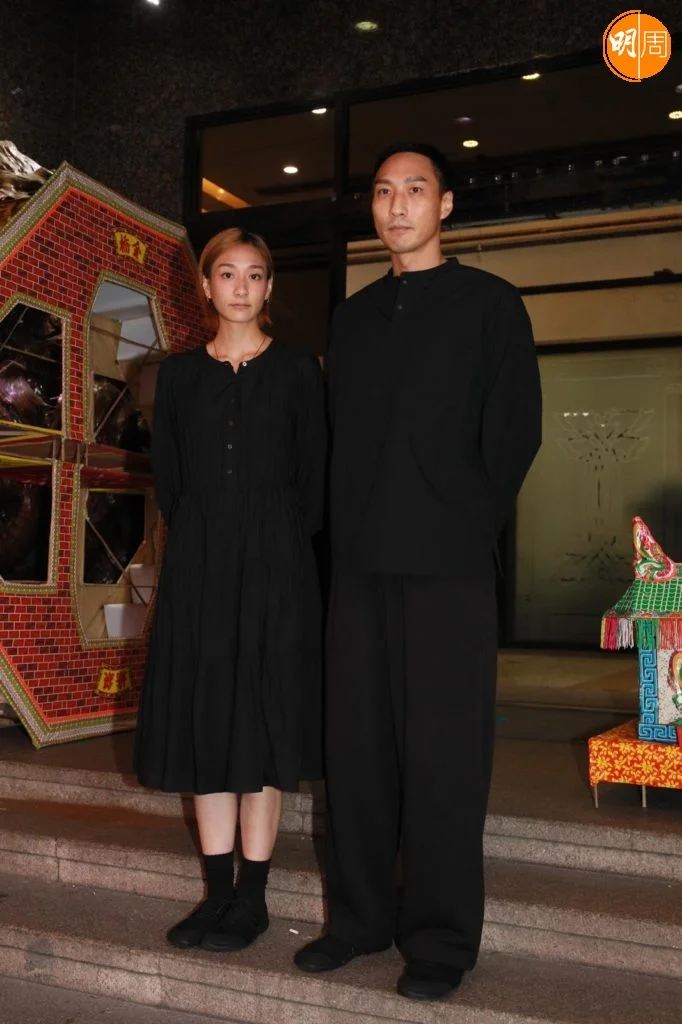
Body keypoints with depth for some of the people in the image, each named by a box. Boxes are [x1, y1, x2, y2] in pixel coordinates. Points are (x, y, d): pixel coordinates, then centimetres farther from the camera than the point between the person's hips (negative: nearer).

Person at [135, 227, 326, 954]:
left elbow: (314, 477, 2)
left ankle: (252, 896, 9)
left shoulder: (297, 371, 3)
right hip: (198, 564, 3)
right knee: (203, 718, 4)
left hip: (274, 564, -3)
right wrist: (199, 544, 6)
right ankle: (218, 891, 16)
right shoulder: (179, 374, 10)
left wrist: (281, 549, 0)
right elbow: (166, 474, 12)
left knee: (263, 717, -1)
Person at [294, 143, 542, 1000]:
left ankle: (440, 939, 13)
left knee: (443, 755, 0)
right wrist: (346, 530, 7)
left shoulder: (489, 304, 2)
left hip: (447, 570, -5)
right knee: (356, 746, 9)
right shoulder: (352, 316, 17)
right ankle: (360, 915, 24)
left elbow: (513, 435, -2)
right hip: (360, 565, 5)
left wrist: (466, 526, -4)